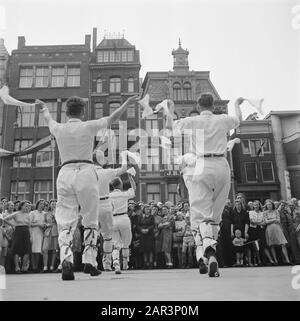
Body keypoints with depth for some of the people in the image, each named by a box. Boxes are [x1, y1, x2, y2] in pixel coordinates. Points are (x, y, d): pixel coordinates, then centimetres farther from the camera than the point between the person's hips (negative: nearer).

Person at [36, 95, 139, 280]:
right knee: (91, 221, 9)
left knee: (65, 222, 1)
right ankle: (90, 262, 9)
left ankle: (66, 259, -18)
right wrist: (127, 103, 26)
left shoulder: (59, 129, 12)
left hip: (65, 173, 3)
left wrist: (44, 107, 57)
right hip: (86, 172, -2)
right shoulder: (89, 126, 2)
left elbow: (49, 119, 35)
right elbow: (113, 118, 12)